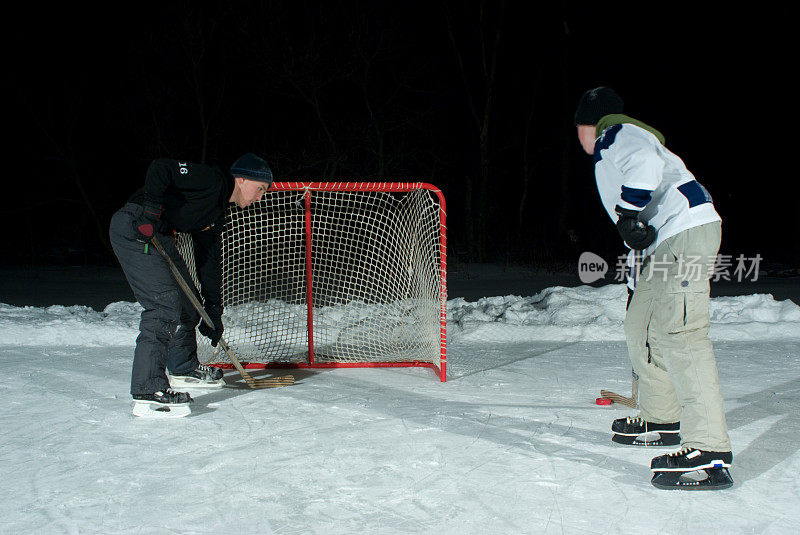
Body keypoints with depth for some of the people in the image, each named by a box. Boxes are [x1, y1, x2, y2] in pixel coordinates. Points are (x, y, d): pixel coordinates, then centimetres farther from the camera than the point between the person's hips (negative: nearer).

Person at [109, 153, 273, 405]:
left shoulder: (217, 214, 19)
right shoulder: (211, 179, -9)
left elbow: (209, 260, 21)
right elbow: (160, 167, -19)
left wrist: (213, 310, 18)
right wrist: (152, 207, -31)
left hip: (161, 238, 10)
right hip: (135, 229, -10)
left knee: (187, 301, 18)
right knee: (166, 304, -18)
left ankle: (183, 366, 39)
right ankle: (148, 388, -18)